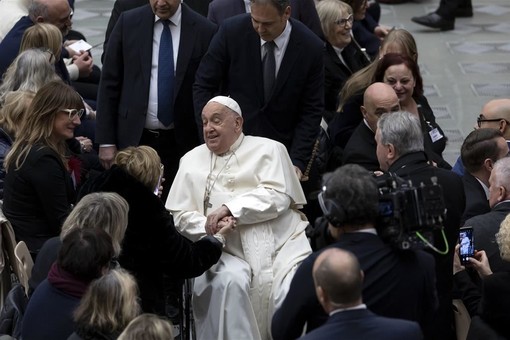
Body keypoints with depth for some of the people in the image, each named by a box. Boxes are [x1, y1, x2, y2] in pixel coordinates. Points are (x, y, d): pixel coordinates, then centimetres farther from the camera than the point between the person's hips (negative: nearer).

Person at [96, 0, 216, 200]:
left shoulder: (204, 31, -3)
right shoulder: (128, 23, 0)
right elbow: (109, 84, 3)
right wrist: (106, 141, -1)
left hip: (182, 141, -1)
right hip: (134, 137, 1)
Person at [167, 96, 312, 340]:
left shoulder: (268, 149, 10)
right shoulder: (192, 161, 17)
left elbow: (278, 196, -5)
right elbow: (180, 215, 11)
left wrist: (231, 208, -14)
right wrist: (208, 227, -10)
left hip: (283, 244, -1)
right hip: (231, 253, 2)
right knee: (230, 281, -31)